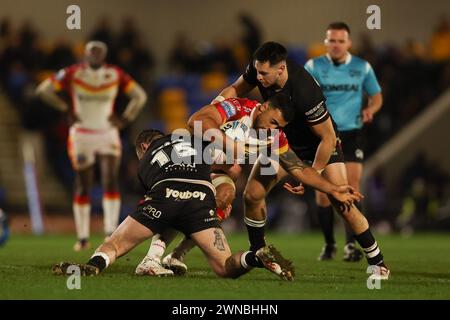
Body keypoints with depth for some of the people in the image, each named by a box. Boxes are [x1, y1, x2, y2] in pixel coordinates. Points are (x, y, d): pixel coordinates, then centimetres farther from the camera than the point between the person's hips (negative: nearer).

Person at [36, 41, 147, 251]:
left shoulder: (115, 75, -1)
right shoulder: (73, 74, -7)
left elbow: (140, 96, 8)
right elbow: (43, 90, -5)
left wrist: (124, 119, -3)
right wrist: (67, 110, -6)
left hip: (107, 134, 1)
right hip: (82, 135, -1)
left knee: (111, 182, -13)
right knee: (83, 186, 2)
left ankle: (111, 232, -13)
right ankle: (82, 238, 10)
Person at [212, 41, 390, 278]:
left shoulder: (304, 92, -40)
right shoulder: (259, 69, -23)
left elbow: (328, 139, -31)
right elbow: (237, 89, -2)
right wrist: (222, 98, -24)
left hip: (321, 142, -6)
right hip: (284, 138, 6)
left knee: (343, 205, -14)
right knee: (252, 194, -5)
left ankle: (377, 261, 2)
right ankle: (257, 253, 16)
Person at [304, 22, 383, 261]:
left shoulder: (362, 67, 4)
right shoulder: (314, 67, 1)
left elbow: (376, 96, 14)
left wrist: (370, 109, -8)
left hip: (351, 134, 0)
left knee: (352, 187, -13)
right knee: (323, 191, -1)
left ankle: (351, 245, -10)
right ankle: (329, 244, 15)